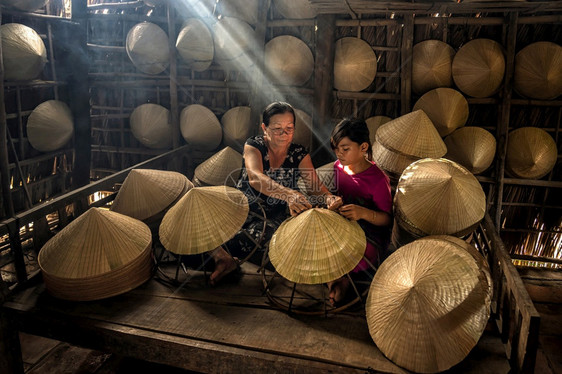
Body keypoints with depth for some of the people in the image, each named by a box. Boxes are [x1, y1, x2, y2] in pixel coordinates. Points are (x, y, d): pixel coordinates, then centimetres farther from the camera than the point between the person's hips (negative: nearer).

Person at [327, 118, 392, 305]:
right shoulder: (339, 166, -1)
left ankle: (341, 278, 0)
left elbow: (386, 219, -18)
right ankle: (335, 278, -1)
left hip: (371, 235, -7)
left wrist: (364, 213, -36)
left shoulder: (378, 179, -21)